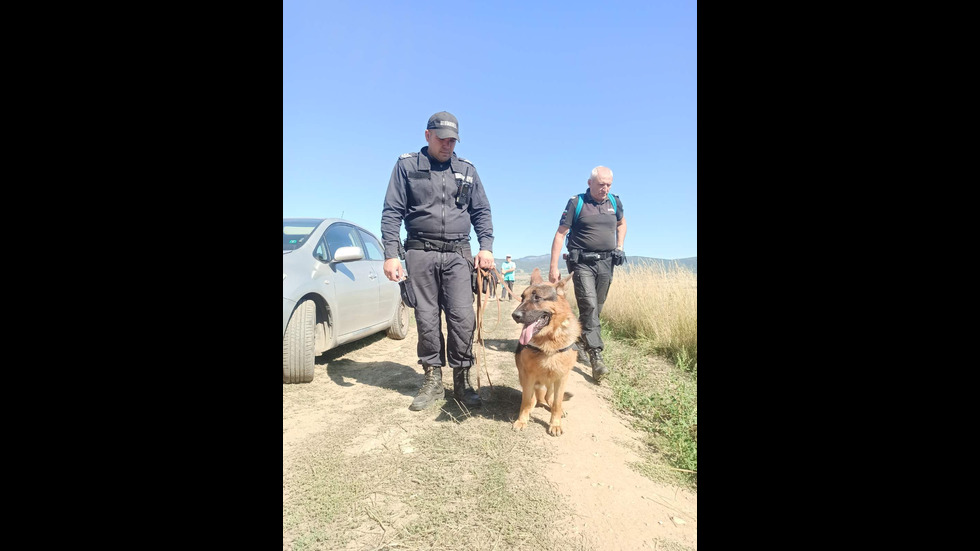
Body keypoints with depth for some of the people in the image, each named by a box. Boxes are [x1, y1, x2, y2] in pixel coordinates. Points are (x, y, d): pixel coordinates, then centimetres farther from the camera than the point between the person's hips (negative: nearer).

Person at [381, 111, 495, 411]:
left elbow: (482, 212, 13)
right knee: (426, 319, 3)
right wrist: (391, 254, -7)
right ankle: (433, 379, 16)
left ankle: (462, 380, 8)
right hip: (420, 253, -1)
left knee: (463, 318, -6)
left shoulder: (467, 169, 13)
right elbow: (391, 212, 3)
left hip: (457, 254, 1)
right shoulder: (406, 165, 7)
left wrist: (486, 247, -1)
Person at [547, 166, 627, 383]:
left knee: (594, 308, 10)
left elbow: (621, 224, 29)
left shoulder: (615, 202, 9)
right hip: (582, 263, -5)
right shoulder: (576, 203, -4)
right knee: (589, 306, -15)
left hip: (606, 263, 5)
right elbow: (560, 234, -5)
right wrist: (553, 267, -10)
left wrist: (619, 247, 11)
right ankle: (596, 357, -15)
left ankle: (578, 341, 31)